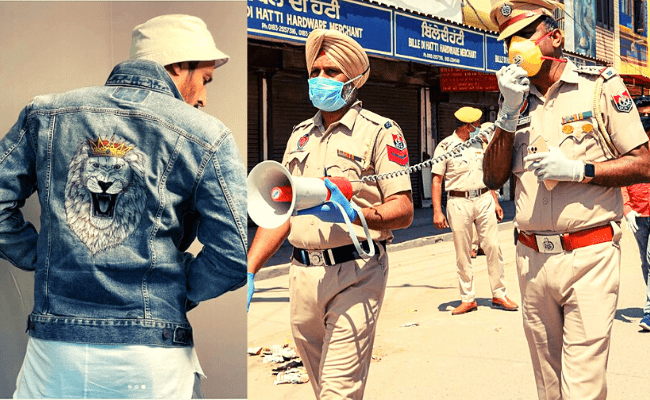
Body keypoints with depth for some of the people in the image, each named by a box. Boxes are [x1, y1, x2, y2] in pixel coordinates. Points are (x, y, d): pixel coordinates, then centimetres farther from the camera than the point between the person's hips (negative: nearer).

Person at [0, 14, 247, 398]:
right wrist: (176, 293, 6)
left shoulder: (46, 114, 6)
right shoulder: (207, 137, -4)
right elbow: (233, 257, -9)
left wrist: (40, 257, 13)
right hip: (153, 359, -2)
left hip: (53, 350, 2)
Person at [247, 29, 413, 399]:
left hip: (355, 272, -6)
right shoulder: (300, 135, 16)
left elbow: (404, 211, -8)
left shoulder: (380, 132, -2)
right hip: (303, 273, 6)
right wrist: (249, 271, 6)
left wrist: (354, 214, -26)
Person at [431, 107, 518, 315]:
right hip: (458, 202, -4)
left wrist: (495, 201, 16)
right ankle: (468, 299, 12)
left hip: (484, 199, 4)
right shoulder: (445, 146, -2)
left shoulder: (480, 144, 13)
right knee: (463, 253, 2)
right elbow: (436, 181, -4)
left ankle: (499, 295, 11)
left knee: (493, 247, 0)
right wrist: (437, 211, -11)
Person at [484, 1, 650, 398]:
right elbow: (493, 178, 5)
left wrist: (578, 170, -15)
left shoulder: (601, 85, 1)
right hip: (532, 257, 5)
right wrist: (509, 112, -5)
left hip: (589, 257, -4)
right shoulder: (516, 100, 14)